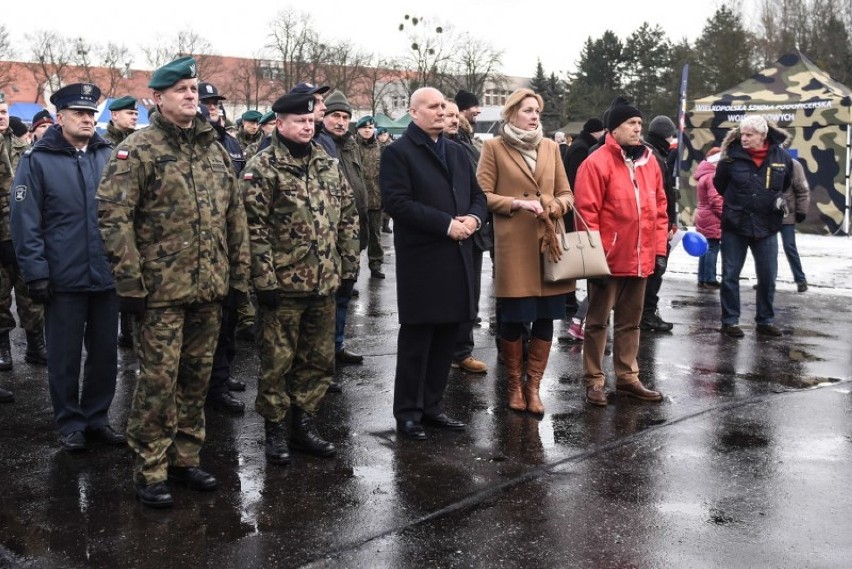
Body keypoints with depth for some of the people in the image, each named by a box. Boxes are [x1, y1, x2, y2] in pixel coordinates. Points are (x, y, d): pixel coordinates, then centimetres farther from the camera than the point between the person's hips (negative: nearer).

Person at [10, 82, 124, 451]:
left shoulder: (110, 155, 5)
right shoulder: (38, 160, -4)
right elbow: (24, 222, -6)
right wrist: (36, 273, -11)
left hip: (107, 275, 3)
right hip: (64, 278, -3)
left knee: (105, 351, 12)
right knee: (65, 354, 8)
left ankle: (97, 417, 27)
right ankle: (70, 423, 22)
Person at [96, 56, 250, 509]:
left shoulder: (215, 150, 12)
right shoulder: (137, 151, -7)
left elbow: (235, 215, 15)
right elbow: (114, 216, -13)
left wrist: (238, 277, 11)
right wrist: (130, 282, -17)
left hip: (209, 290, 6)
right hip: (160, 291, -6)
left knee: (197, 378, 13)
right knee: (158, 381, -1)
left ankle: (185, 459, 27)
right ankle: (149, 472, 13)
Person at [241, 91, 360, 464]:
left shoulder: (328, 164, 11)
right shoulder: (262, 168, -8)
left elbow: (347, 217, 15)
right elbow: (254, 228, -13)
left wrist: (348, 266, 10)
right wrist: (264, 280, -17)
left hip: (324, 284, 6)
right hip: (283, 285, -6)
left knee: (319, 360, 14)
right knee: (277, 362, 5)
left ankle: (304, 425, 27)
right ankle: (275, 430, 19)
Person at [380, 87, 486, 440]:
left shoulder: (457, 152, 19)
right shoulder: (398, 153, -5)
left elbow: (478, 195, 20)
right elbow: (397, 202, -17)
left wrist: (473, 218, -3)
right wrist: (446, 224, -19)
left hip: (458, 257, 7)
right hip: (421, 259, -7)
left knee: (446, 335, 11)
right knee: (417, 337, 0)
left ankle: (432, 405, 22)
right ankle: (408, 411, 11)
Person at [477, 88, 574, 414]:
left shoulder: (551, 147, 14)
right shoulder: (494, 147, 1)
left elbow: (567, 194, 14)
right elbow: (482, 195, -5)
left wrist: (555, 206, -8)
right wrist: (518, 203, -15)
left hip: (549, 243, 4)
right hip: (513, 246, -4)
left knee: (545, 319, 4)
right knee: (513, 319, 2)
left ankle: (533, 386, 16)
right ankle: (514, 385, 19)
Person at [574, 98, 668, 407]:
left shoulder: (649, 163, 9)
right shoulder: (596, 163, -10)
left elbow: (659, 208, 14)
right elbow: (586, 213, -13)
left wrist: (659, 250, 8)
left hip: (639, 260, 6)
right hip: (608, 259, -6)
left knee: (630, 322, 15)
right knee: (598, 321, 5)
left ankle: (627, 377, 26)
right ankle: (594, 381, 14)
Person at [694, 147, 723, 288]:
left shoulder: (704, 175, 17)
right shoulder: (712, 177, -16)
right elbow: (716, 200, -20)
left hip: (703, 217, 10)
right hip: (713, 219, -10)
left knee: (706, 248, 12)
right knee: (713, 248, -6)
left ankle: (702, 279, 15)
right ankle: (709, 279, -5)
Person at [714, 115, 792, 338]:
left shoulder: (782, 158, -4)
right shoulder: (731, 157, -9)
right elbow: (719, 185, 6)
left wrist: (778, 198, 8)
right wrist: (737, 202, 7)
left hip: (767, 227, 2)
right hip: (734, 226, -2)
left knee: (768, 276, 9)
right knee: (730, 275, 3)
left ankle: (765, 321, 22)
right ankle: (729, 321, 14)